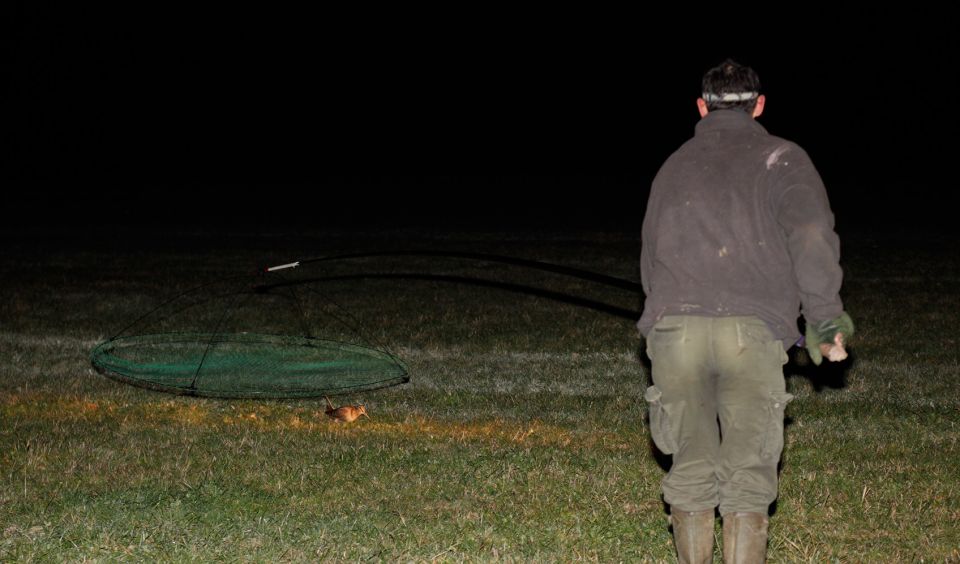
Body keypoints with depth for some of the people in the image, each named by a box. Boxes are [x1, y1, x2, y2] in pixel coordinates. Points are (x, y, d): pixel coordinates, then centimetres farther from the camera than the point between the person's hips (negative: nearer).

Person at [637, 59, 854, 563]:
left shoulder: (675, 164, 22)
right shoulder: (781, 158, 10)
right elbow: (811, 234, -6)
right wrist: (827, 319, -1)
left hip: (673, 328, 3)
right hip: (752, 331, -3)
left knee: (691, 467, 10)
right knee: (747, 474, 1)